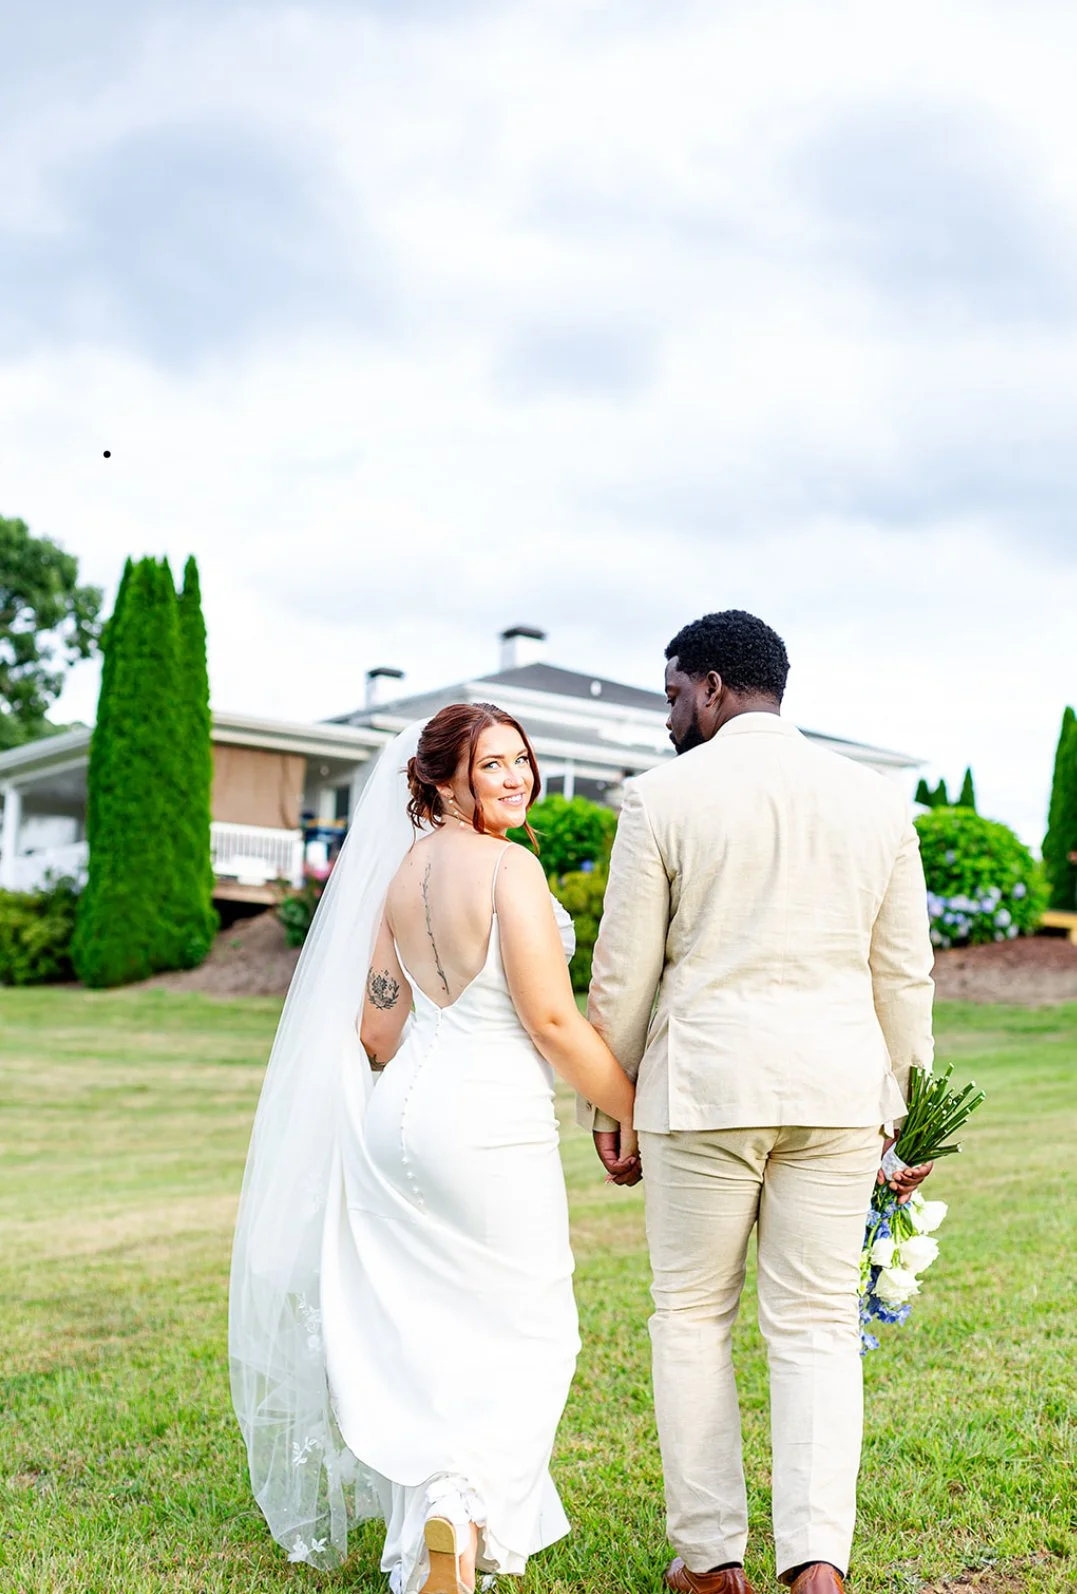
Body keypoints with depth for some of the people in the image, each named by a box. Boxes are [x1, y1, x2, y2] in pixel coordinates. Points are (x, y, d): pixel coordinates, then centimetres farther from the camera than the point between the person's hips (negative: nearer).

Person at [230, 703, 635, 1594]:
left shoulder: (403, 870, 9)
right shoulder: (510, 867, -14)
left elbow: (378, 1026, 13)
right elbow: (553, 1020, -16)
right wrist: (634, 1111, -5)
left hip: (398, 1116, 7)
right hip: (492, 1125, -7)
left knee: (424, 1335, 16)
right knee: (528, 1337, 7)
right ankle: (463, 1503, -11)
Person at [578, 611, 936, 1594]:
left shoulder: (663, 797, -4)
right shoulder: (874, 798, 6)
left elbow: (624, 974, -3)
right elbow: (904, 977, 7)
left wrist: (605, 1107, 8)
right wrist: (908, 1118, 15)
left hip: (702, 1083, -2)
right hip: (840, 1087, 3)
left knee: (692, 1318, 12)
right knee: (817, 1329, 9)